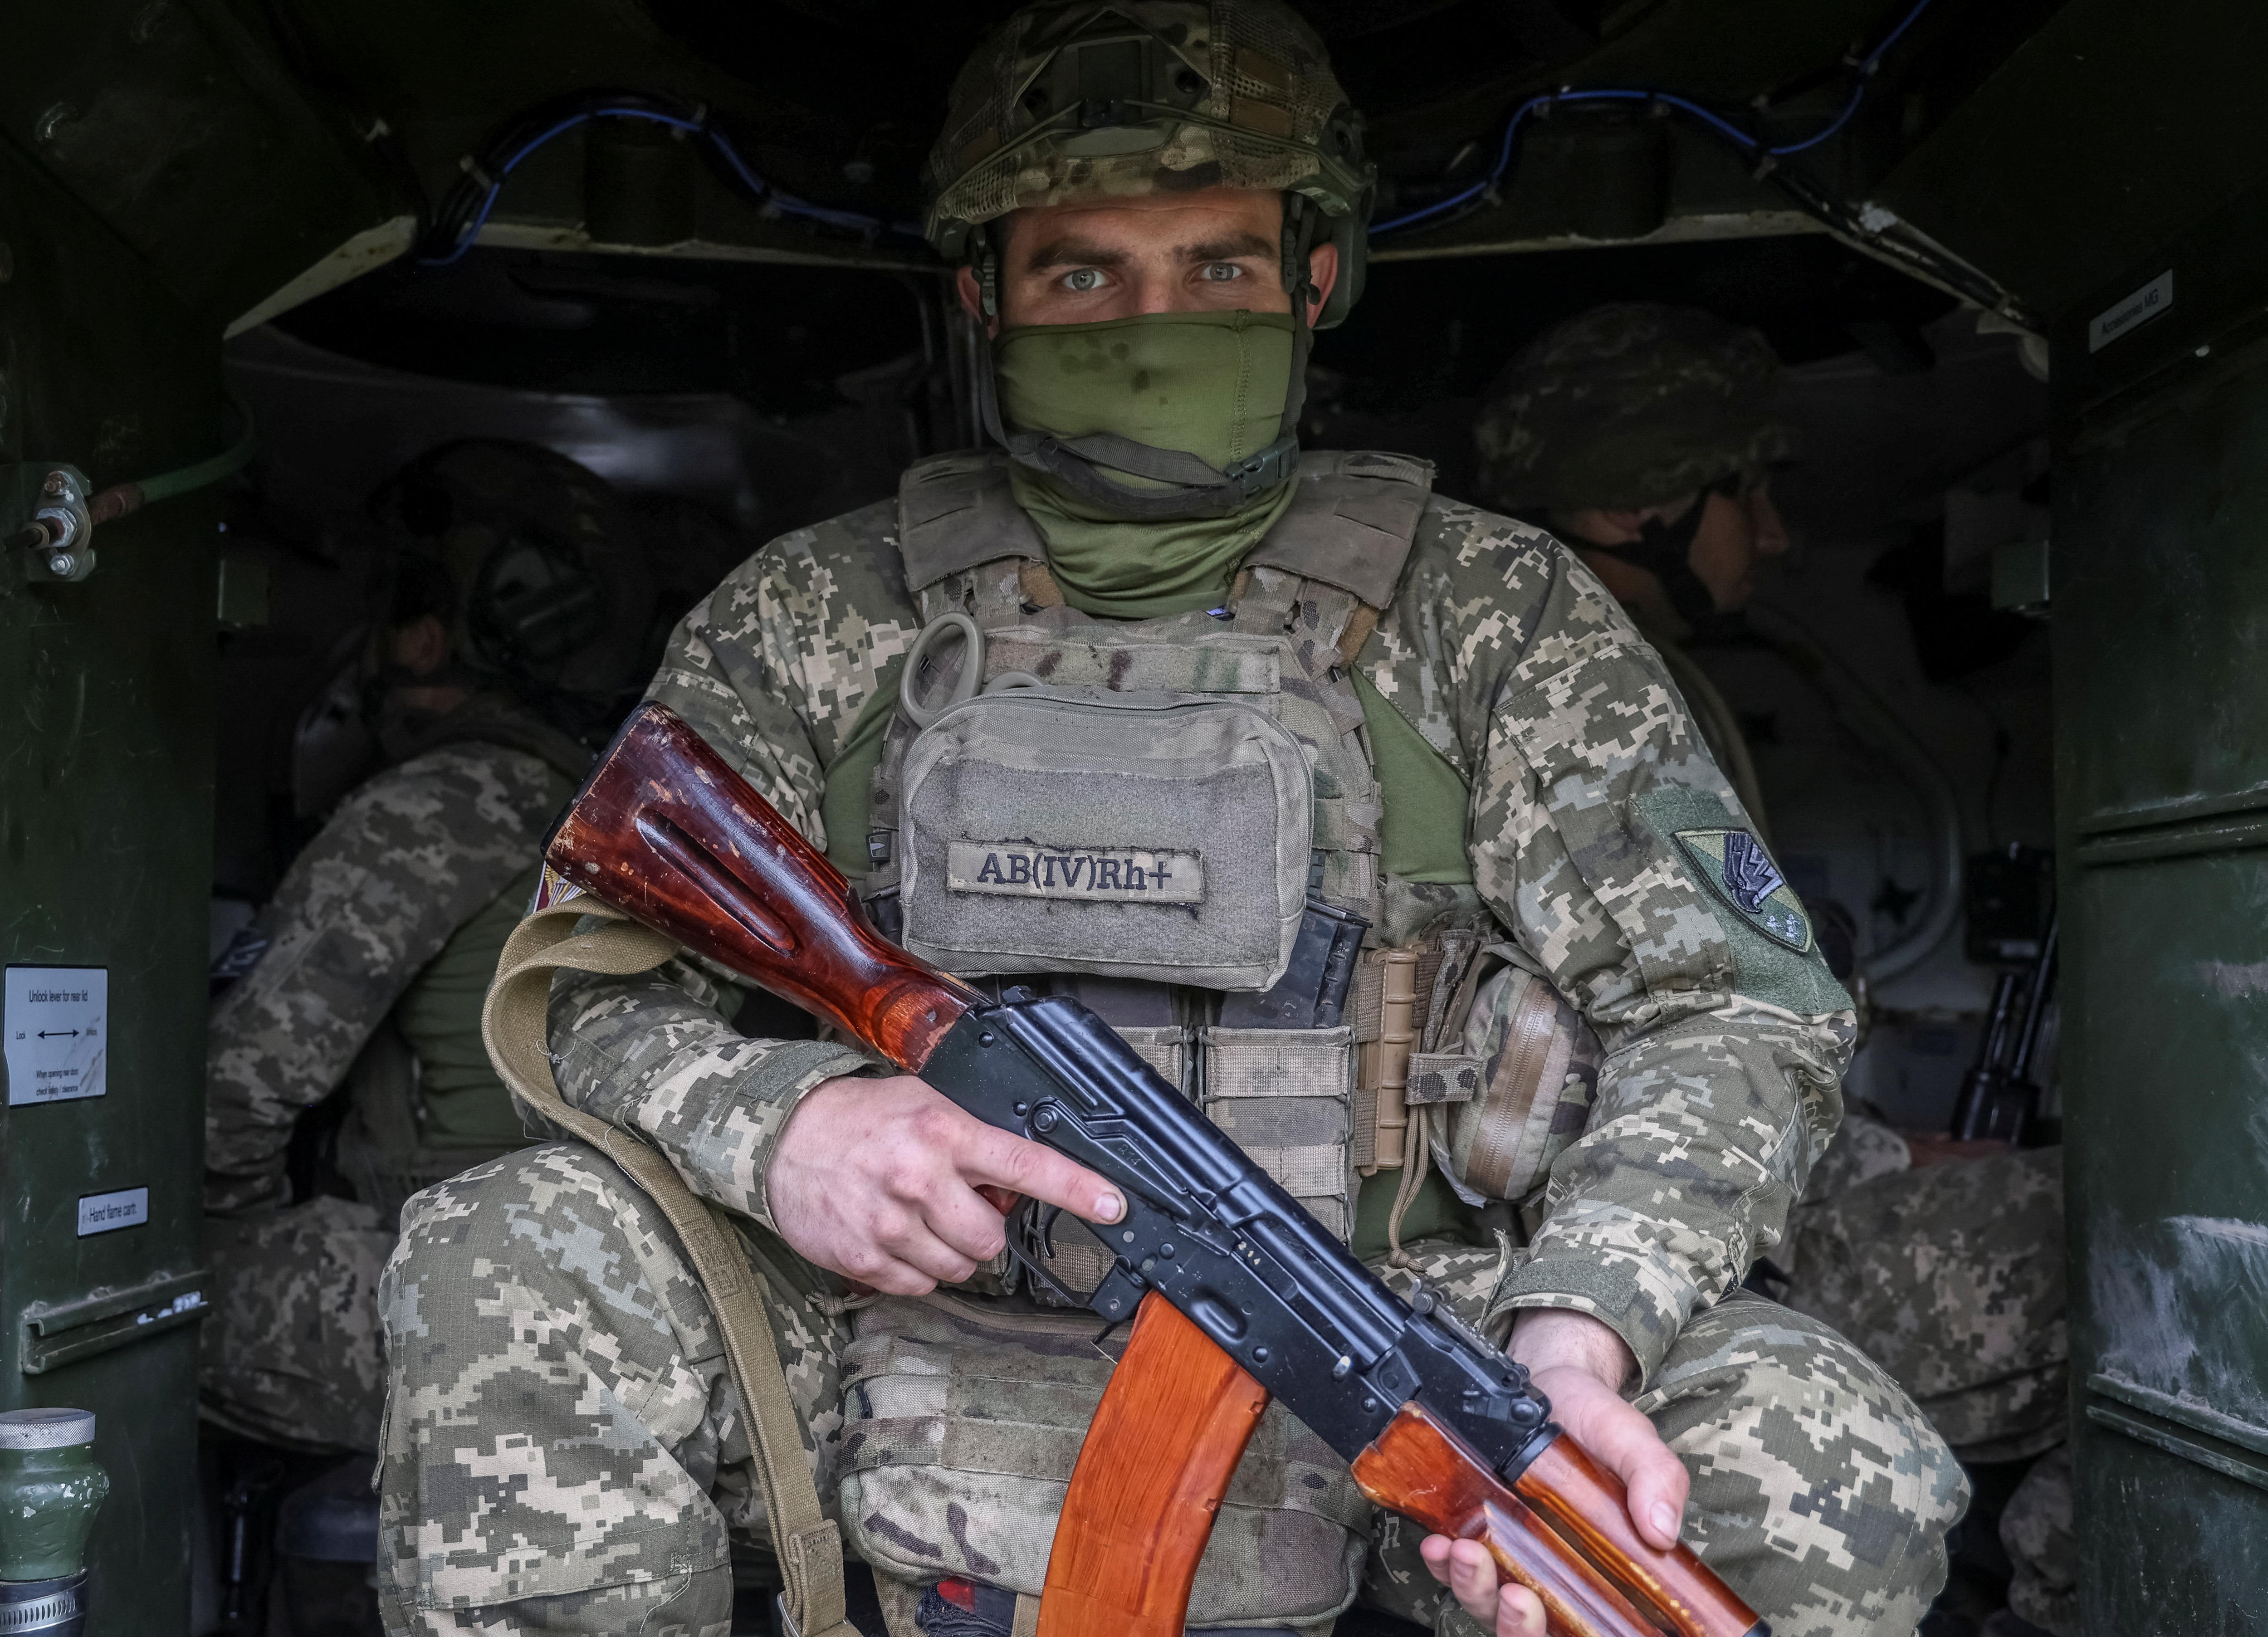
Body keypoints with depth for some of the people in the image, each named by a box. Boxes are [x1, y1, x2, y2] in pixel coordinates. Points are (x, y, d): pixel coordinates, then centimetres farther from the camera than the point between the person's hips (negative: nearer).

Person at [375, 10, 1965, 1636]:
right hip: (918, 1344, 1)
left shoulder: (1494, 610, 3)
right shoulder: (816, 618, 5)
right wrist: (778, 1116, -22)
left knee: (1834, 1463, -23)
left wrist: (1578, 1334, -22)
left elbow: (1736, 1009, -2)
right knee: (508, 1266, -23)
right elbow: (594, 987, 3)